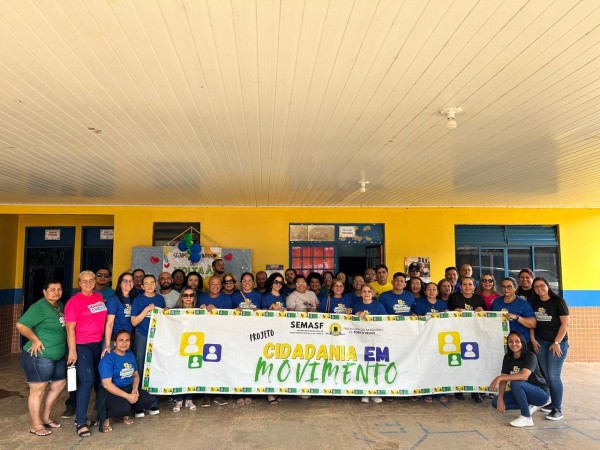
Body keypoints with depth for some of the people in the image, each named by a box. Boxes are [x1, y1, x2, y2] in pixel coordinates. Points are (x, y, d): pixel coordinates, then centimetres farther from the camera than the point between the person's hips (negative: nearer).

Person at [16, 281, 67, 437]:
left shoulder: (60, 305, 10)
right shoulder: (39, 307, -16)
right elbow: (21, 325, -24)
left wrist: (67, 349, 10)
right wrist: (35, 340, -19)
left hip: (58, 356, 9)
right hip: (39, 356, -9)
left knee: (58, 385, 17)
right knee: (38, 390, 3)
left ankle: (45, 417, 33)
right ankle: (36, 425, 16)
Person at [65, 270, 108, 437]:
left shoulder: (99, 297, 7)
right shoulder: (74, 301, -11)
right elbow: (70, 328, -13)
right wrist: (72, 351, -17)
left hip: (98, 344, 7)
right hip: (82, 346, -7)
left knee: (99, 378, 13)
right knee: (87, 381, -10)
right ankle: (81, 422, 0)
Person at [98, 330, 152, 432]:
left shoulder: (130, 355, 7)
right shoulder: (108, 358, -15)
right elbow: (107, 384, -21)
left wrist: (135, 389, -9)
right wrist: (127, 396, -24)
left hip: (129, 389, 7)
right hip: (111, 393, -7)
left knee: (146, 400, -17)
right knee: (124, 408, -34)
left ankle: (122, 414, 9)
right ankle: (105, 416, 0)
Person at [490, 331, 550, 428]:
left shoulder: (530, 356, -20)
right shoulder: (508, 358, -2)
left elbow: (524, 375, -36)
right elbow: (504, 380, -7)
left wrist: (499, 378, -36)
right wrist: (500, 399, -21)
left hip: (541, 394, -6)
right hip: (524, 393, 6)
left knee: (515, 383, -34)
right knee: (495, 402, -10)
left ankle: (526, 418, -19)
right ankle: (529, 406, 3)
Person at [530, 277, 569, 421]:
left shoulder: (558, 301, -7)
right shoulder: (534, 303, 7)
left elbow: (565, 324, -9)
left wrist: (556, 343, -12)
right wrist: (533, 339, 3)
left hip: (557, 342, -5)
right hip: (540, 342, 5)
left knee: (553, 375, -8)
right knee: (546, 375, 7)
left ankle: (558, 409, 1)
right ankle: (553, 403, 20)